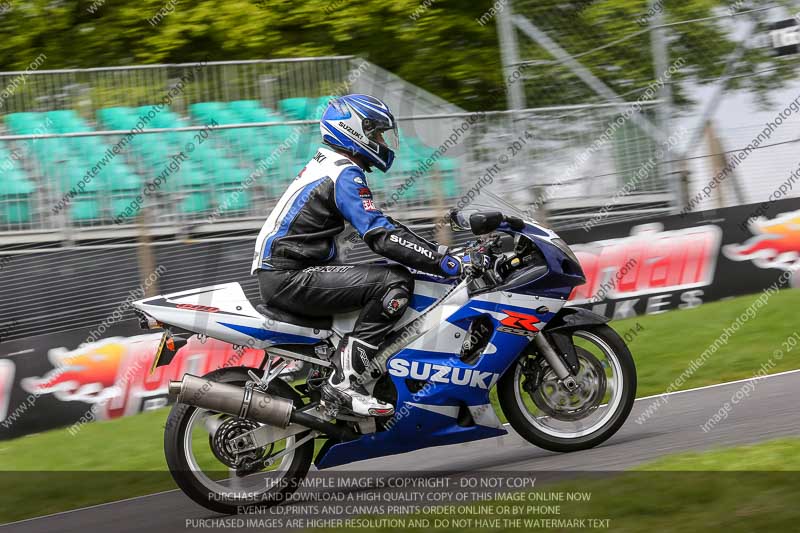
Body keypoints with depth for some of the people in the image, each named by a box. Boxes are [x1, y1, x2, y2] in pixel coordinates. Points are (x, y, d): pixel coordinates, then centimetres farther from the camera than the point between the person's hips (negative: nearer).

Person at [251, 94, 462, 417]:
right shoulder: (345, 174, -11)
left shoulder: (324, 163, 21)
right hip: (290, 278, -10)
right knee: (396, 282, -19)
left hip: (279, 274, 10)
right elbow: (380, 235, -21)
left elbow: (375, 223, 24)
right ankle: (344, 381, -23)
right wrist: (446, 263, -22)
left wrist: (435, 251, 18)